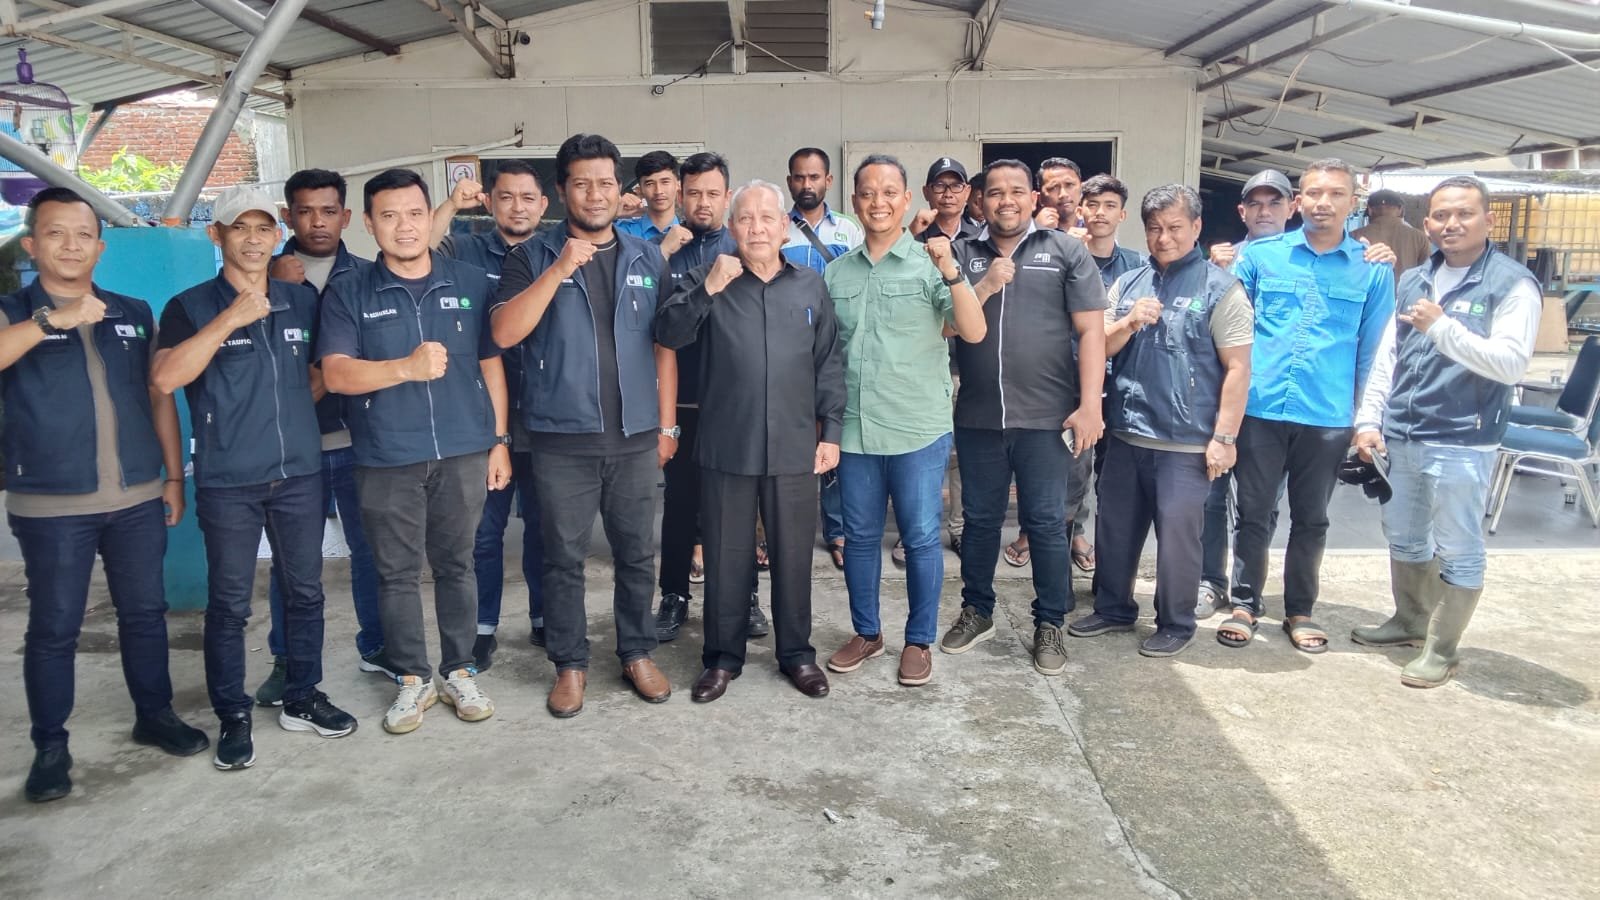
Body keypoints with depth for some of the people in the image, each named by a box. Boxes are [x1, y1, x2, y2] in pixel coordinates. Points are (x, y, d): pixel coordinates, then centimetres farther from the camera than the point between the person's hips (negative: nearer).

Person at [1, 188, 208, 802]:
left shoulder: (134, 315, 9)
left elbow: (159, 398, 12)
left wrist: (174, 477, 9)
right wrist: (54, 320, -31)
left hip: (138, 498, 3)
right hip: (50, 506, -3)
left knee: (145, 612, 12)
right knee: (53, 628, 5)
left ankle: (155, 715, 27)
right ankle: (50, 747, 17)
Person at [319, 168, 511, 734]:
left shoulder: (471, 284, 6)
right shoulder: (349, 294, 1)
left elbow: (491, 365, 8)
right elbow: (336, 373, -9)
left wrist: (500, 440, 4)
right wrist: (406, 368, -24)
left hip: (464, 453, 1)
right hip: (386, 460, 0)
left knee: (455, 565, 10)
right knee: (397, 573, 7)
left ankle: (460, 672, 24)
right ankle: (412, 680, 22)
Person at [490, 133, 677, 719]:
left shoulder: (647, 259, 8)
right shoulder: (532, 258, 1)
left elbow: (664, 347, 9)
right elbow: (505, 333, -13)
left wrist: (667, 424, 6)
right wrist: (561, 268, -19)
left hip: (635, 436, 2)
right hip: (561, 437, -2)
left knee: (637, 553, 11)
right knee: (564, 558, 7)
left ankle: (637, 653, 27)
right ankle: (569, 664, 22)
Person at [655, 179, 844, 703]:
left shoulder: (811, 287, 6)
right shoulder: (706, 281, 2)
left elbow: (829, 366, 8)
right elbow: (667, 334, -11)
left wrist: (831, 432, 4)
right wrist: (707, 289, -24)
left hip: (794, 450, 1)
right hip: (726, 450, -1)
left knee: (794, 557, 11)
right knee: (725, 559, 9)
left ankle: (796, 653, 28)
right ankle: (722, 657, 25)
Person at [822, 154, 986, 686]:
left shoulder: (929, 264, -3)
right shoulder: (836, 273, 8)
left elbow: (974, 333, -12)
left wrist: (951, 271, -25)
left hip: (918, 431, -3)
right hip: (853, 431, 4)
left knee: (921, 538, 5)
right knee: (859, 537, 13)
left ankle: (919, 642, 21)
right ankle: (866, 633, 30)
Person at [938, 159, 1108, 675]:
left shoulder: (1066, 251, 2)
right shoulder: (961, 255, 8)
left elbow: (1091, 330, -3)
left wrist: (1090, 405, -11)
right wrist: (985, 288, -12)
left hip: (1046, 416, -2)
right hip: (977, 416, 2)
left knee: (1045, 522, 4)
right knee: (979, 518, 13)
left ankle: (1049, 624, 18)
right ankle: (976, 611, 30)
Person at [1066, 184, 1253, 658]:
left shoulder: (1220, 288, -4)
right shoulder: (1127, 284, 10)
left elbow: (1237, 368, -8)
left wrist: (1223, 437, -13)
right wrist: (1130, 322, -10)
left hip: (1185, 442, -5)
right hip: (1125, 434, 5)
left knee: (1177, 536, 3)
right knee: (1115, 528, 14)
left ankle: (1175, 624, 20)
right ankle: (1113, 608, 31)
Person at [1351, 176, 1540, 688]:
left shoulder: (1512, 284, -7)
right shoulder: (1414, 281, 12)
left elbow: (1512, 363, -18)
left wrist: (1443, 327, -22)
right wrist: (1369, 420, 5)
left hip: (1461, 444, -6)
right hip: (1400, 437, 7)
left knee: (1457, 550, 3)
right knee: (1403, 538, 19)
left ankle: (1442, 650, 16)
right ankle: (1410, 621, 37)